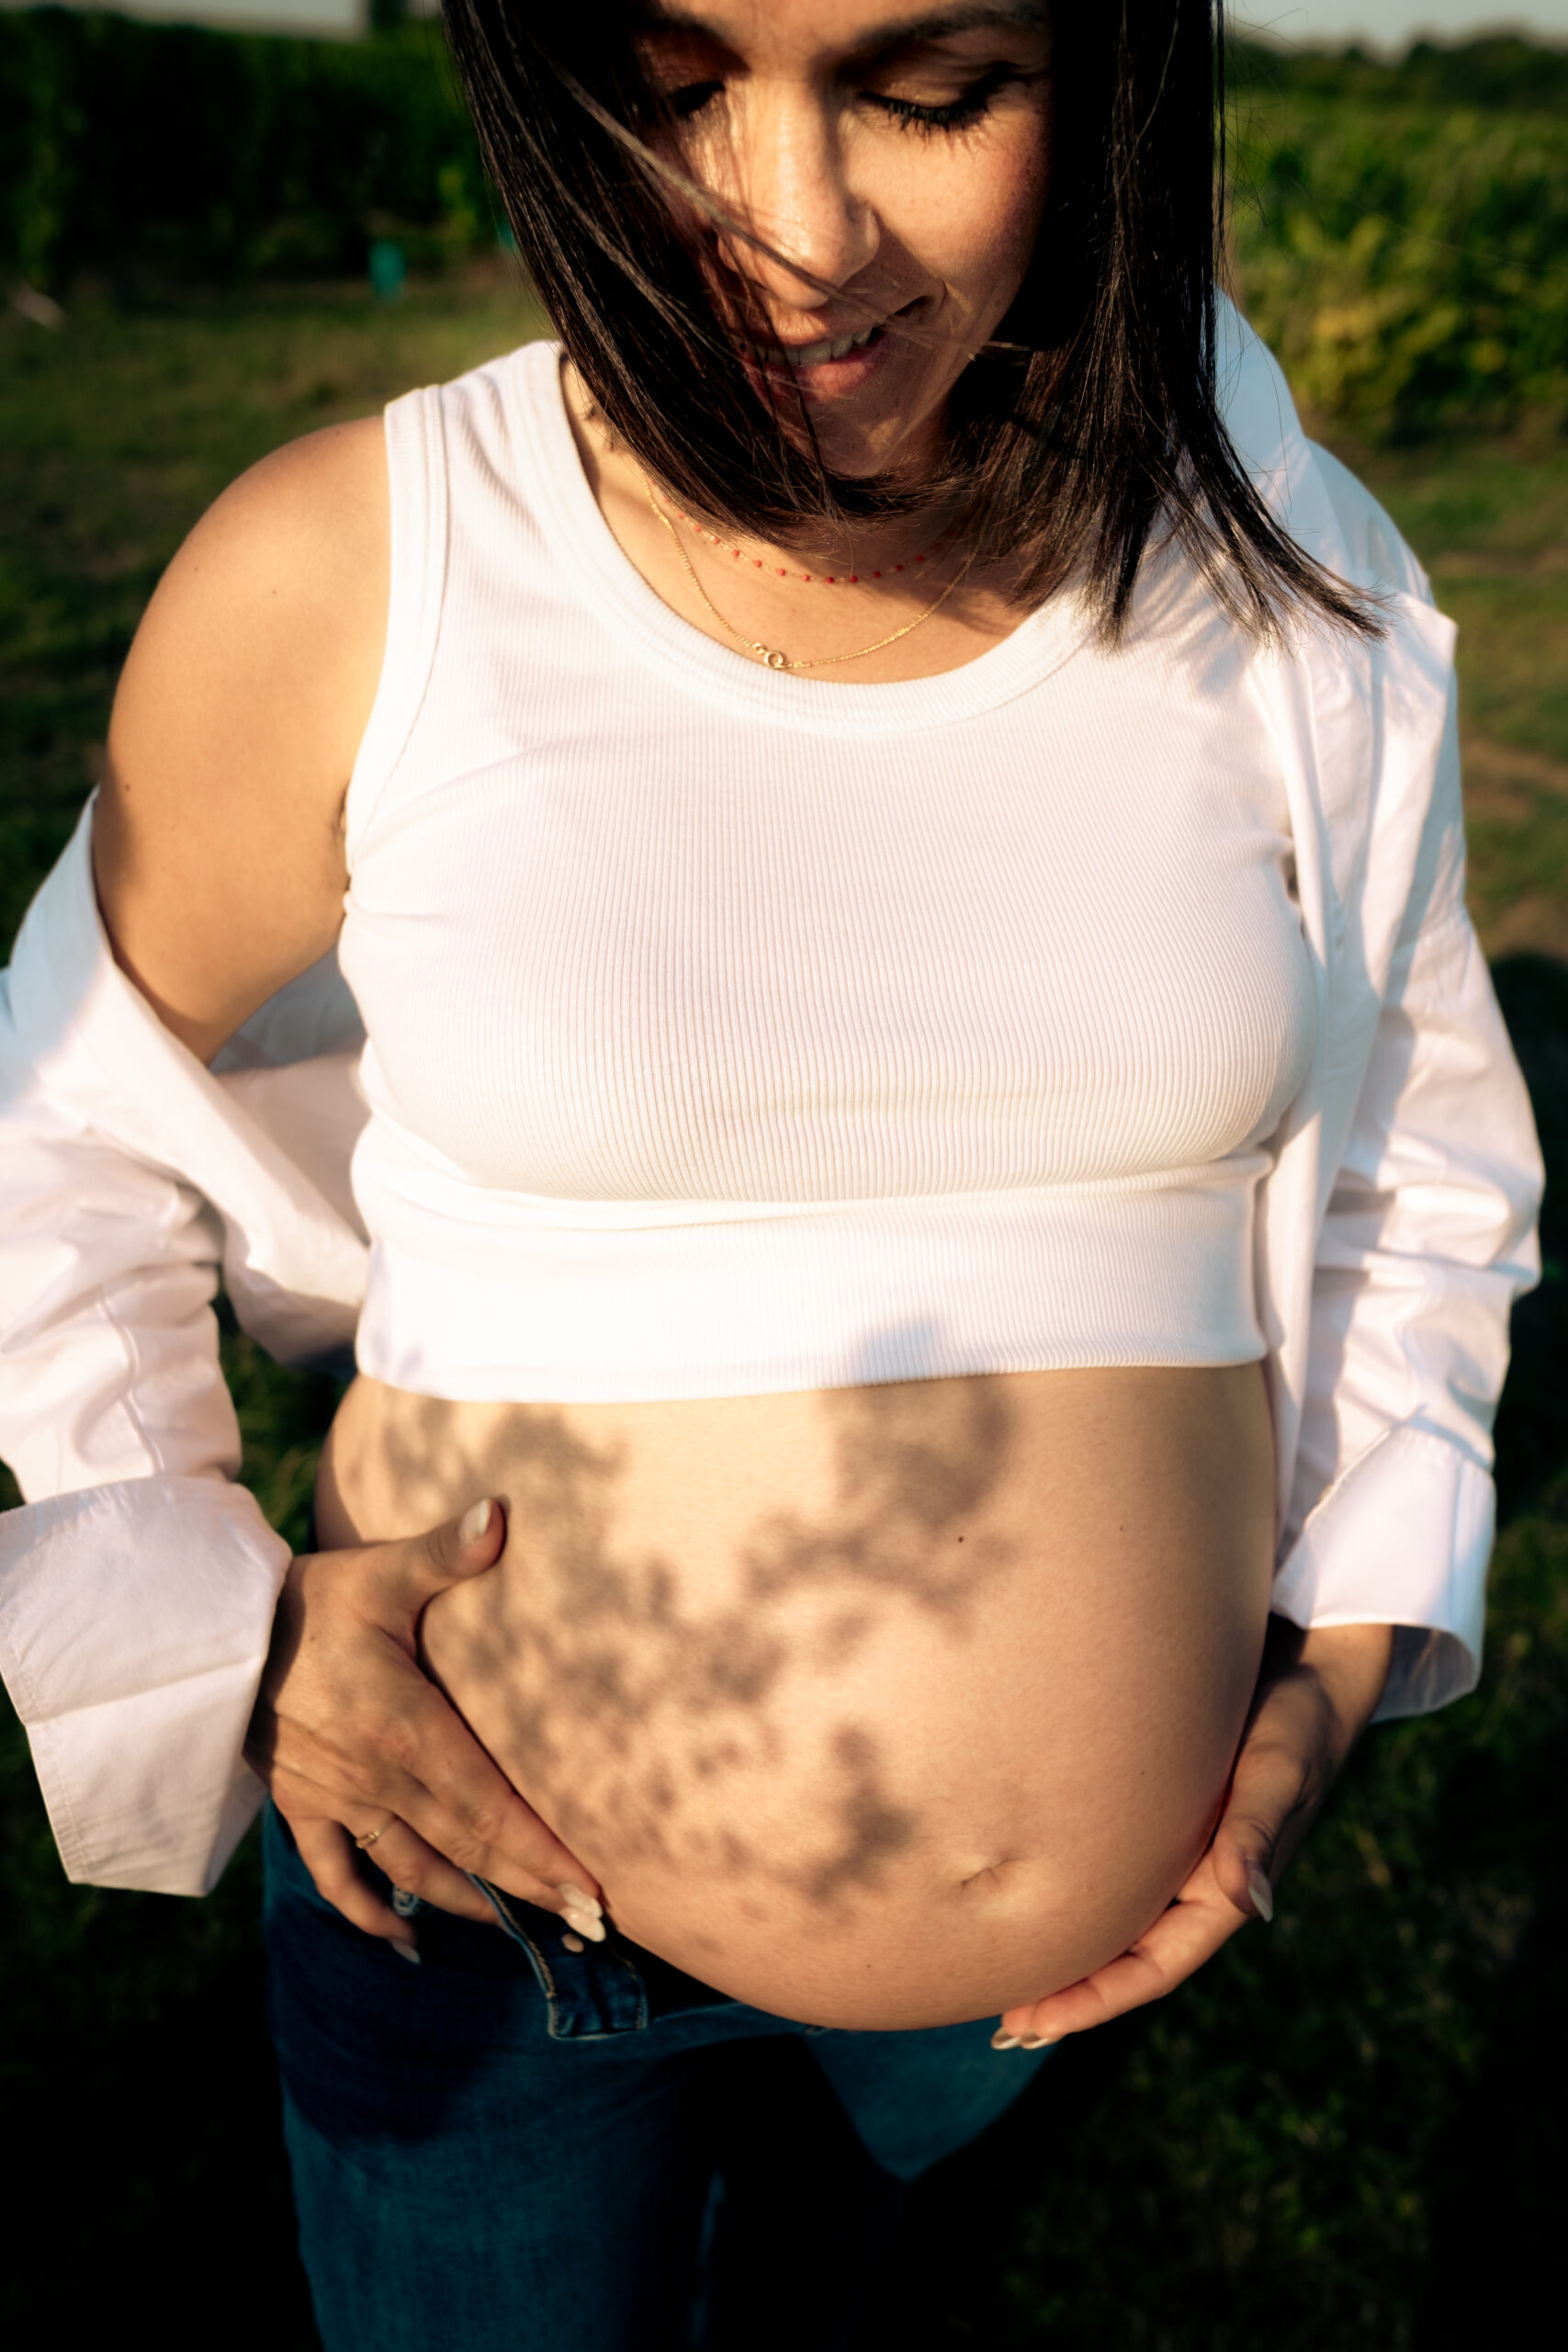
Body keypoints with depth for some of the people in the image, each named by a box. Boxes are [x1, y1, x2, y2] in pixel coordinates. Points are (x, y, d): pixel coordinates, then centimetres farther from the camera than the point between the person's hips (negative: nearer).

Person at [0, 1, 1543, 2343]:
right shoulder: (346, 581, -15)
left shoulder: (1292, 602, -9)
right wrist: (217, 1624, -9)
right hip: (493, 1874, -2)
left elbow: (1412, 1148, 7)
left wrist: (1344, 1641, -1)